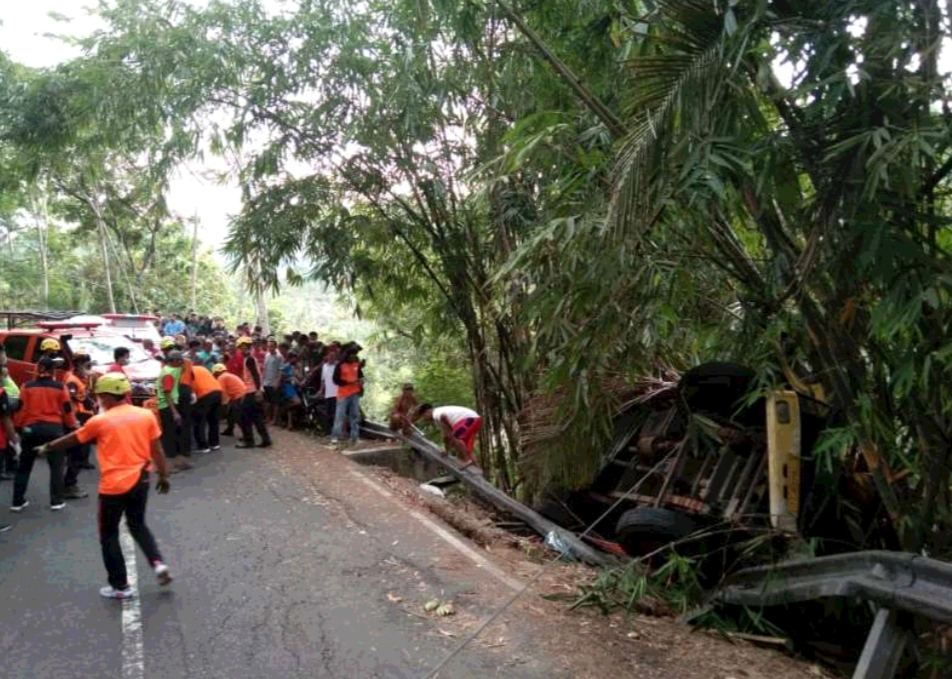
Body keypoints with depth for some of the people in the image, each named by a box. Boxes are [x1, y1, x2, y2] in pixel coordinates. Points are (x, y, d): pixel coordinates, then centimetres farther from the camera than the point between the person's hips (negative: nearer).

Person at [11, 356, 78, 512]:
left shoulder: (27, 386, 2)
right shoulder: (60, 387, -1)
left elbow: (20, 409, 3)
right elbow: (67, 410, 1)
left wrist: (18, 428, 13)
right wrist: (72, 427, 12)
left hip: (31, 428, 2)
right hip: (54, 428, -2)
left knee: (24, 466, 14)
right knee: (57, 466, 7)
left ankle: (18, 502, 17)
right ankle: (56, 501, 5)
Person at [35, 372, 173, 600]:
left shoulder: (100, 421, -6)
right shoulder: (146, 415, -1)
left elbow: (72, 440, 11)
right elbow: (156, 450, 2)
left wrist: (48, 447, 29)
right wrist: (164, 476, 11)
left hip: (114, 486, -4)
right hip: (140, 481, 4)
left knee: (109, 535, 13)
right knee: (138, 524, 24)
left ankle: (120, 586, 16)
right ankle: (158, 563, 6)